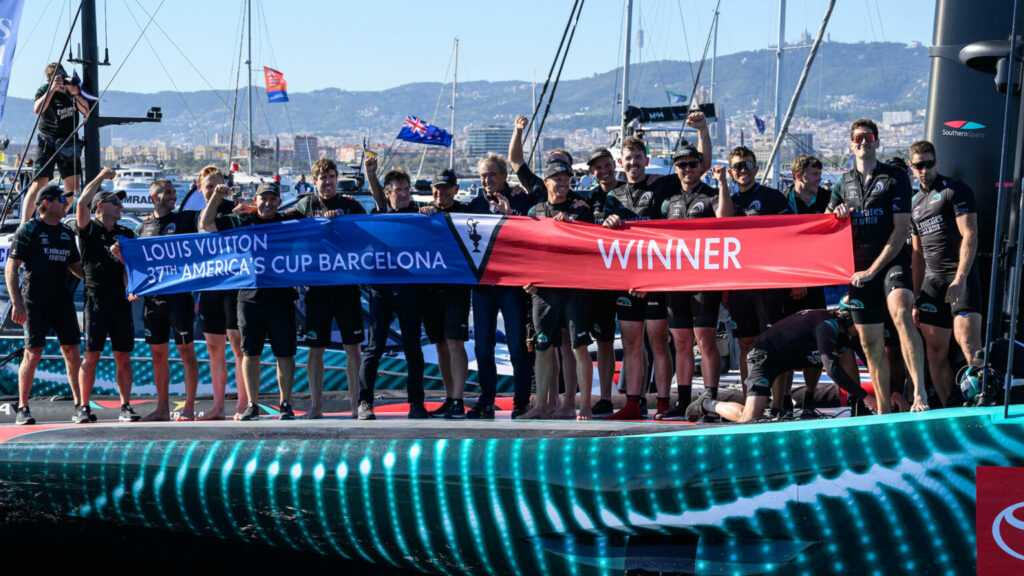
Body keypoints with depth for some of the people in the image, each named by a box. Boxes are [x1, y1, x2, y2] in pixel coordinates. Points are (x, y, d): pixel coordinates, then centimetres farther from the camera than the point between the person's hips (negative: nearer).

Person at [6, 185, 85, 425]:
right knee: (33, 354, -5)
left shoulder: (67, 232, 15)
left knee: (72, 352, 1)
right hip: (35, 303, -5)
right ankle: (22, 408, 6)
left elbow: (76, 266, 25)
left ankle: (79, 406, 5)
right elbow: (11, 267, -5)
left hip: (62, 300, 5)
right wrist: (16, 303, -13)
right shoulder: (28, 229, -2)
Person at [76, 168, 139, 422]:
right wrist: (100, 177, -5)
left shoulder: (126, 234, 16)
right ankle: (84, 407, 2)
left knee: (123, 357, 3)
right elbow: (82, 203, -14)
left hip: (121, 300, 4)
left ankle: (125, 407, 7)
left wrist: (122, 257, -8)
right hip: (96, 299, -4)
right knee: (91, 356, -5)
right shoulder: (89, 229, 4)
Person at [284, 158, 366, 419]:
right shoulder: (306, 204, 10)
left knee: (352, 347, 0)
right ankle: (316, 405, 12)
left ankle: (357, 404, 6)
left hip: (347, 285, -1)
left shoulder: (350, 205, 6)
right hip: (317, 286, 1)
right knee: (315, 350, 3)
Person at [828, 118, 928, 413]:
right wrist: (837, 214, -5)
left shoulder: (895, 177, 2)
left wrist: (873, 269, -12)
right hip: (859, 270, 5)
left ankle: (919, 393, -37)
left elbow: (902, 229, -6)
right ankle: (884, 411, 16)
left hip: (892, 262, -4)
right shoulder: (844, 184, 16)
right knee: (871, 343, 6)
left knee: (901, 313, -32)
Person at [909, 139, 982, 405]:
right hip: (932, 281, 6)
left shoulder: (955, 190, 0)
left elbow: (970, 236, -9)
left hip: (961, 277, -6)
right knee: (936, 351, 2)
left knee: (969, 343, -20)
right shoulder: (915, 203, 20)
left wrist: (960, 278, -19)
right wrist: (915, 297, 18)